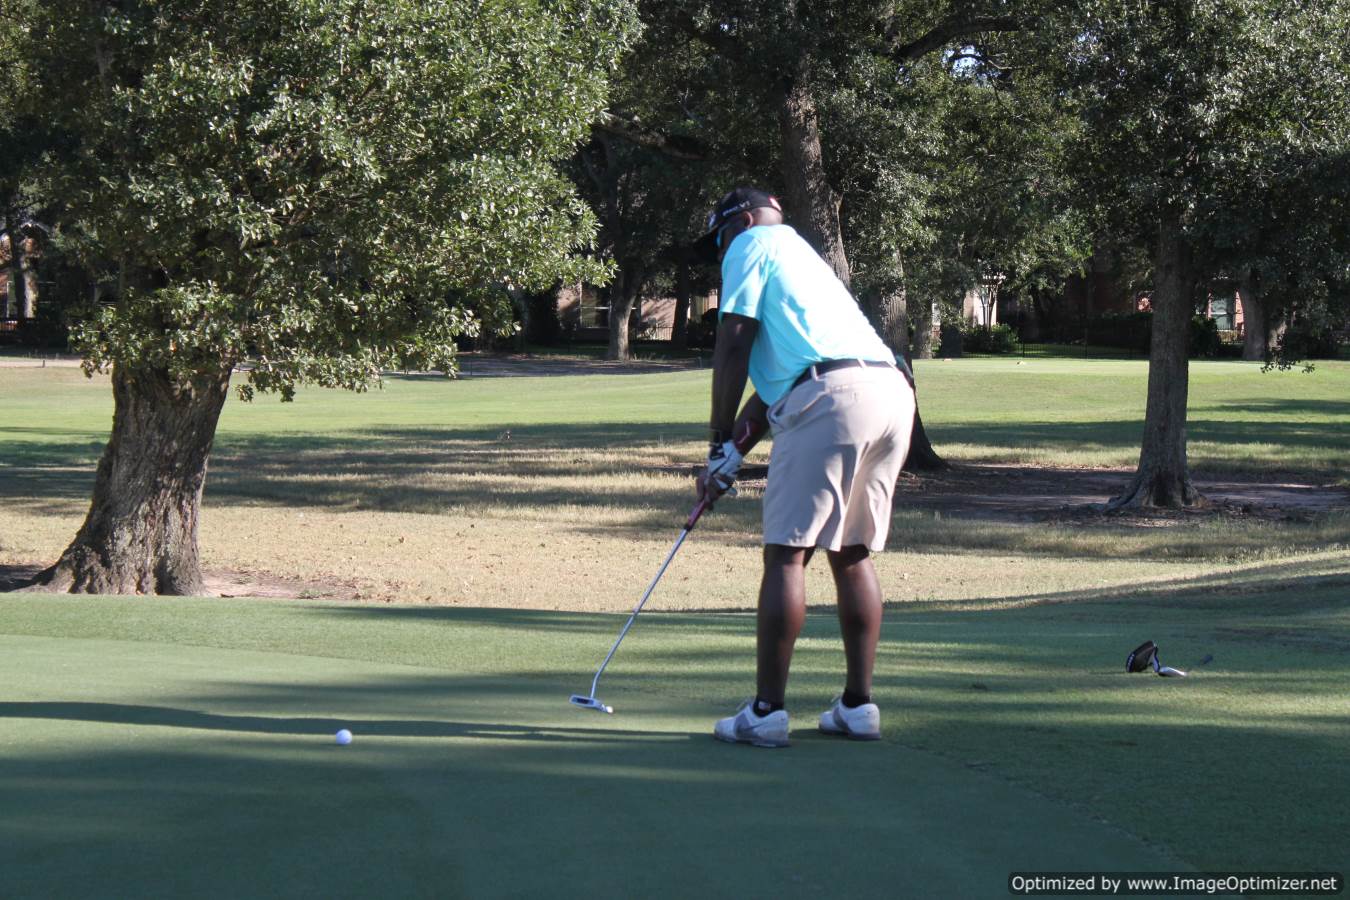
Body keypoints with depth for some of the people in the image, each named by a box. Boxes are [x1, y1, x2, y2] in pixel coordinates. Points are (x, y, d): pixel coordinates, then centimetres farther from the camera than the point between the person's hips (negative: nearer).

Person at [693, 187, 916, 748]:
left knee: (787, 553, -5)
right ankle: (858, 706, 15)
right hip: (893, 392, 8)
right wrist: (733, 455, 28)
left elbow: (733, 349, 2)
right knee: (852, 553, 15)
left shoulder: (753, 245, 10)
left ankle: (767, 712, -7)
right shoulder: (801, 255, 35)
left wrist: (720, 444, 9)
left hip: (832, 395, -8)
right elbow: (775, 380, 32)